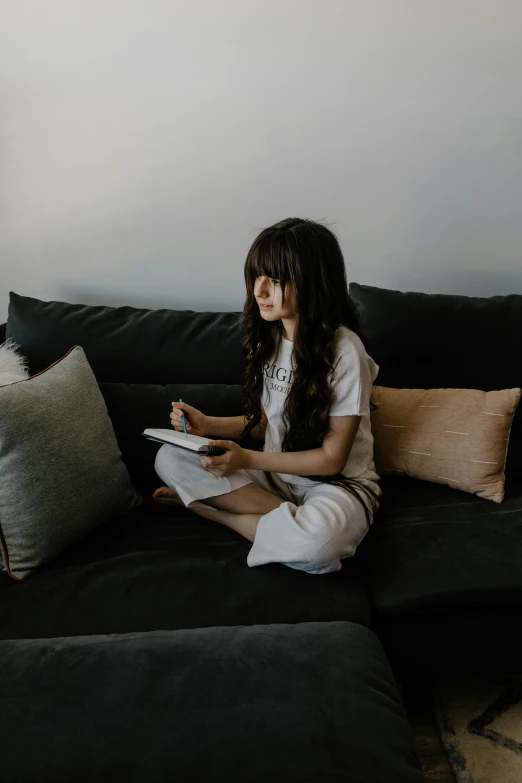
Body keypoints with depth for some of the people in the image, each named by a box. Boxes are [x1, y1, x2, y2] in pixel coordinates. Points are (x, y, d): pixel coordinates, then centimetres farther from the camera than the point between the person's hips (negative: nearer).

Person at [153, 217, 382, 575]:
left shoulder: (344, 350, -19)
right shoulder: (269, 338, 3)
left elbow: (332, 458, -16)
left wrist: (247, 459, -21)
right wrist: (207, 425, -6)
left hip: (337, 482, -6)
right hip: (276, 471, 6)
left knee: (315, 542, -41)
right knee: (170, 458, -9)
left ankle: (212, 510, -12)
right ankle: (291, 519, -15)